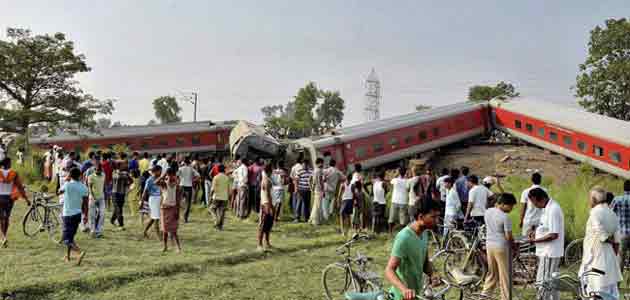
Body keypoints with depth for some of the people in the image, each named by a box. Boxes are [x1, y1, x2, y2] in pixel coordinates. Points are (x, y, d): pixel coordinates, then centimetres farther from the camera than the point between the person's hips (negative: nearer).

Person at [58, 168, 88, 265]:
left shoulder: (67, 185, -13)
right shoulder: (84, 187, -1)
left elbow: (59, 191, 8)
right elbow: (85, 203, 1)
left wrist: (66, 180, 14)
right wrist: (86, 216, 9)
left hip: (68, 214, -5)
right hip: (78, 214, 5)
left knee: (66, 239, -5)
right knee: (71, 236, 23)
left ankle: (79, 252, -27)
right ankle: (68, 255, 33)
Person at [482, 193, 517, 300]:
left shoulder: (488, 211, 2)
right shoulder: (505, 217, -19)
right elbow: (508, 236, -14)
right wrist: (513, 244, 2)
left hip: (489, 245, 7)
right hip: (501, 247, -7)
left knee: (491, 273, 18)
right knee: (504, 275, 5)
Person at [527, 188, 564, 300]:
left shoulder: (553, 210, -22)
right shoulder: (549, 208, 10)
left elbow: (553, 235, -25)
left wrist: (535, 240, -17)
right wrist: (536, 232, 9)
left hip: (549, 253, -10)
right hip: (549, 252, 10)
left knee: (543, 282, -3)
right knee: (552, 281, 19)